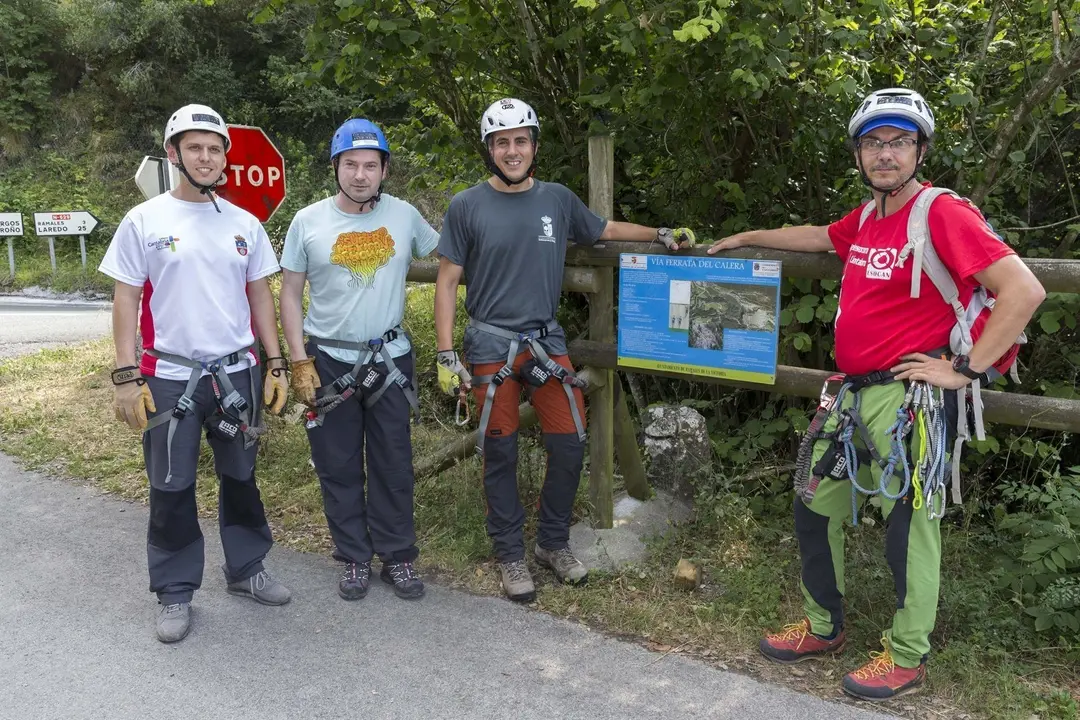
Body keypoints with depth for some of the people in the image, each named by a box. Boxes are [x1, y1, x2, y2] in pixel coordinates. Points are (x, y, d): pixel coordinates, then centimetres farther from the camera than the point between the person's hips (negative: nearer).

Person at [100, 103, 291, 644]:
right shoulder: (144, 221, -2)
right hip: (169, 377, -2)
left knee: (240, 477, 13)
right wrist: (126, 377, -9)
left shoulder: (244, 224, 6)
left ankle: (246, 569, 29)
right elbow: (126, 299, -3)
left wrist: (276, 365, 5)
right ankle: (175, 593, 18)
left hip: (237, 372, 3)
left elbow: (260, 296, 10)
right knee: (172, 489, 4)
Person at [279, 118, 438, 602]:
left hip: (390, 358, 1)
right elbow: (290, 294, 1)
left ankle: (398, 558, 21)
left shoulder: (404, 215, -1)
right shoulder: (308, 221, -4)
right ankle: (354, 559, 22)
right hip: (328, 361, -1)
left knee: (394, 464, 7)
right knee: (338, 467, 7)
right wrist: (300, 362, -7)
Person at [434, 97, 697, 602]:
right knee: (501, 453, 4)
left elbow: (606, 229, 21)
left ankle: (554, 543, 21)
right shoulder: (467, 206, -4)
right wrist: (446, 356, -9)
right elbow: (447, 282, -3)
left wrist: (663, 235, 12)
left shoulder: (557, 199, 4)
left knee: (569, 443, 0)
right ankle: (510, 555, 20)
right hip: (490, 346, -3)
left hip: (546, 341, 3)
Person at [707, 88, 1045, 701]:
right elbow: (818, 237, 34)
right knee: (815, 508, 14)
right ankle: (824, 628, 32)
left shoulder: (942, 213, -13)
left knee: (909, 528, 2)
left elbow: (1024, 290, -19)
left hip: (910, 400, -8)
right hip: (854, 394, 8)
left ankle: (908, 656, 20)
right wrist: (747, 239, 38)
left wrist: (965, 369, -18)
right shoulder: (867, 217, 11)